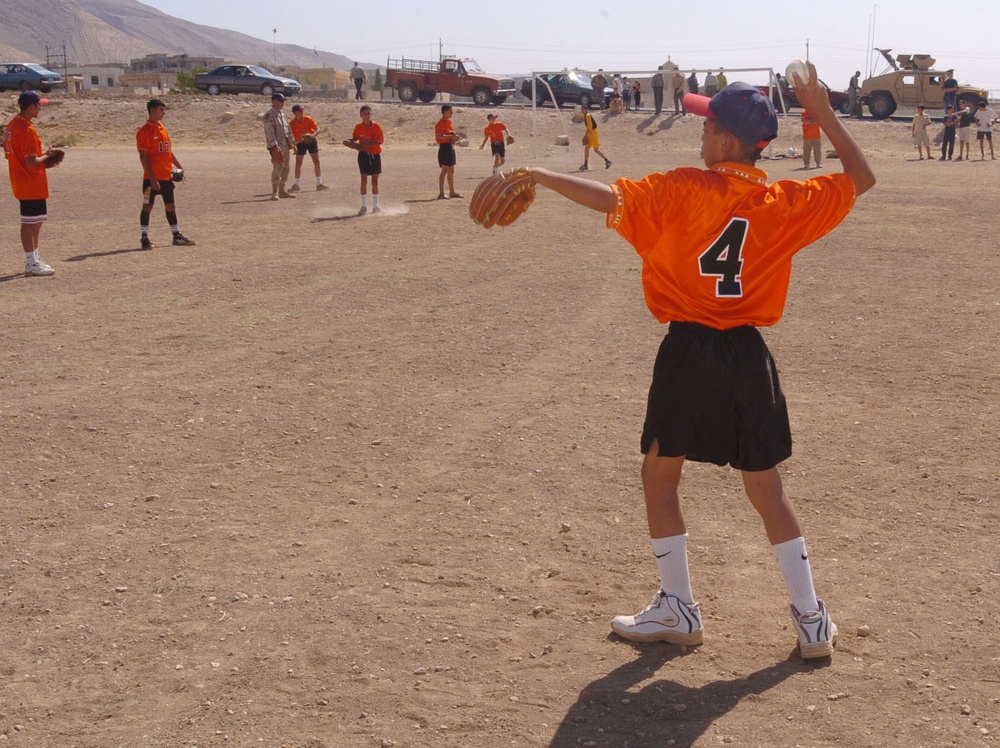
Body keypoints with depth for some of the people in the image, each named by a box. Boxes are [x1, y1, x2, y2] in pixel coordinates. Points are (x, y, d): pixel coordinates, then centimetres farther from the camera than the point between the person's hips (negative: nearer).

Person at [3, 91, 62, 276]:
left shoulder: (11, 125, 10)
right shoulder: (27, 129, -20)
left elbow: (9, 153, 17)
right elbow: (31, 162, -24)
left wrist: (42, 157, 12)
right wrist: (46, 157, -5)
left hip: (21, 183, 10)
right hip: (32, 185, -10)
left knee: (36, 221, 17)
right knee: (30, 223, -4)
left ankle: (33, 259, 25)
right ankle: (32, 264, 1)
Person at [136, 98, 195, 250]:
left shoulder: (162, 129, 15)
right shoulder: (144, 131, -10)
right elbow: (143, 156, -14)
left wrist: (179, 167, 13)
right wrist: (152, 178, -20)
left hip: (167, 176, 8)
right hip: (152, 177, -8)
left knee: (170, 206, 13)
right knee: (148, 206, -2)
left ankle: (177, 236, 20)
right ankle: (144, 238, 2)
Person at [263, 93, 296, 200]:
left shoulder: (281, 114, 18)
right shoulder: (269, 114, -11)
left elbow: (287, 129, 25)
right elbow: (269, 131, -19)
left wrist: (292, 143, 23)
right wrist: (274, 146, -26)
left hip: (285, 146, 9)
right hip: (277, 146, -9)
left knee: (286, 168, 12)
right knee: (277, 168, -14)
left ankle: (281, 191, 21)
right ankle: (274, 193, -12)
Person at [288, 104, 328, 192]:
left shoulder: (308, 119, -13)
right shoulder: (292, 124, -16)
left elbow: (318, 129, -12)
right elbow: (291, 138, -14)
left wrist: (313, 135, -32)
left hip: (311, 141, 1)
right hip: (300, 143, -1)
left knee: (317, 162, -4)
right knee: (298, 163, -2)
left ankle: (319, 184, 2)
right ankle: (296, 185, 10)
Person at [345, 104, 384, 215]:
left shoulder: (376, 126, -8)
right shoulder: (358, 127, -2)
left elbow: (378, 142, -16)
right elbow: (354, 139, 12)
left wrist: (363, 145, -23)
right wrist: (349, 142, -10)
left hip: (375, 155, 0)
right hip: (363, 155, 0)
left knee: (375, 180, 9)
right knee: (364, 179, -10)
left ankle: (375, 206, 20)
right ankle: (364, 206, -4)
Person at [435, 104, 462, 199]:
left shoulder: (448, 122, 16)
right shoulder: (441, 123, -13)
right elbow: (438, 136, -24)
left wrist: (454, 136, 7)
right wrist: (451, 136, -22)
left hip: (450, 147, 10)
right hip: (445, 147, -10)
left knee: (451, 171, 13)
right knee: (444, 170, -10)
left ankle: (452, 192, 20)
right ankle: (441, 193, -9)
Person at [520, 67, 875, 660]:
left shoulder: (684, 190, -9)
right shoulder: (787, 203, 1)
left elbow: (608, 199, -17)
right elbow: (861, 180, 13)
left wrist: (538, 176, -8)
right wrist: (824, 113, 11)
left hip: (689, 351, -4)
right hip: (749, 355, 4)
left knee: (661, 476, 13)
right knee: (766, 486, 12)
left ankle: (678, 610, 16)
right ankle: (812, 620, 14)